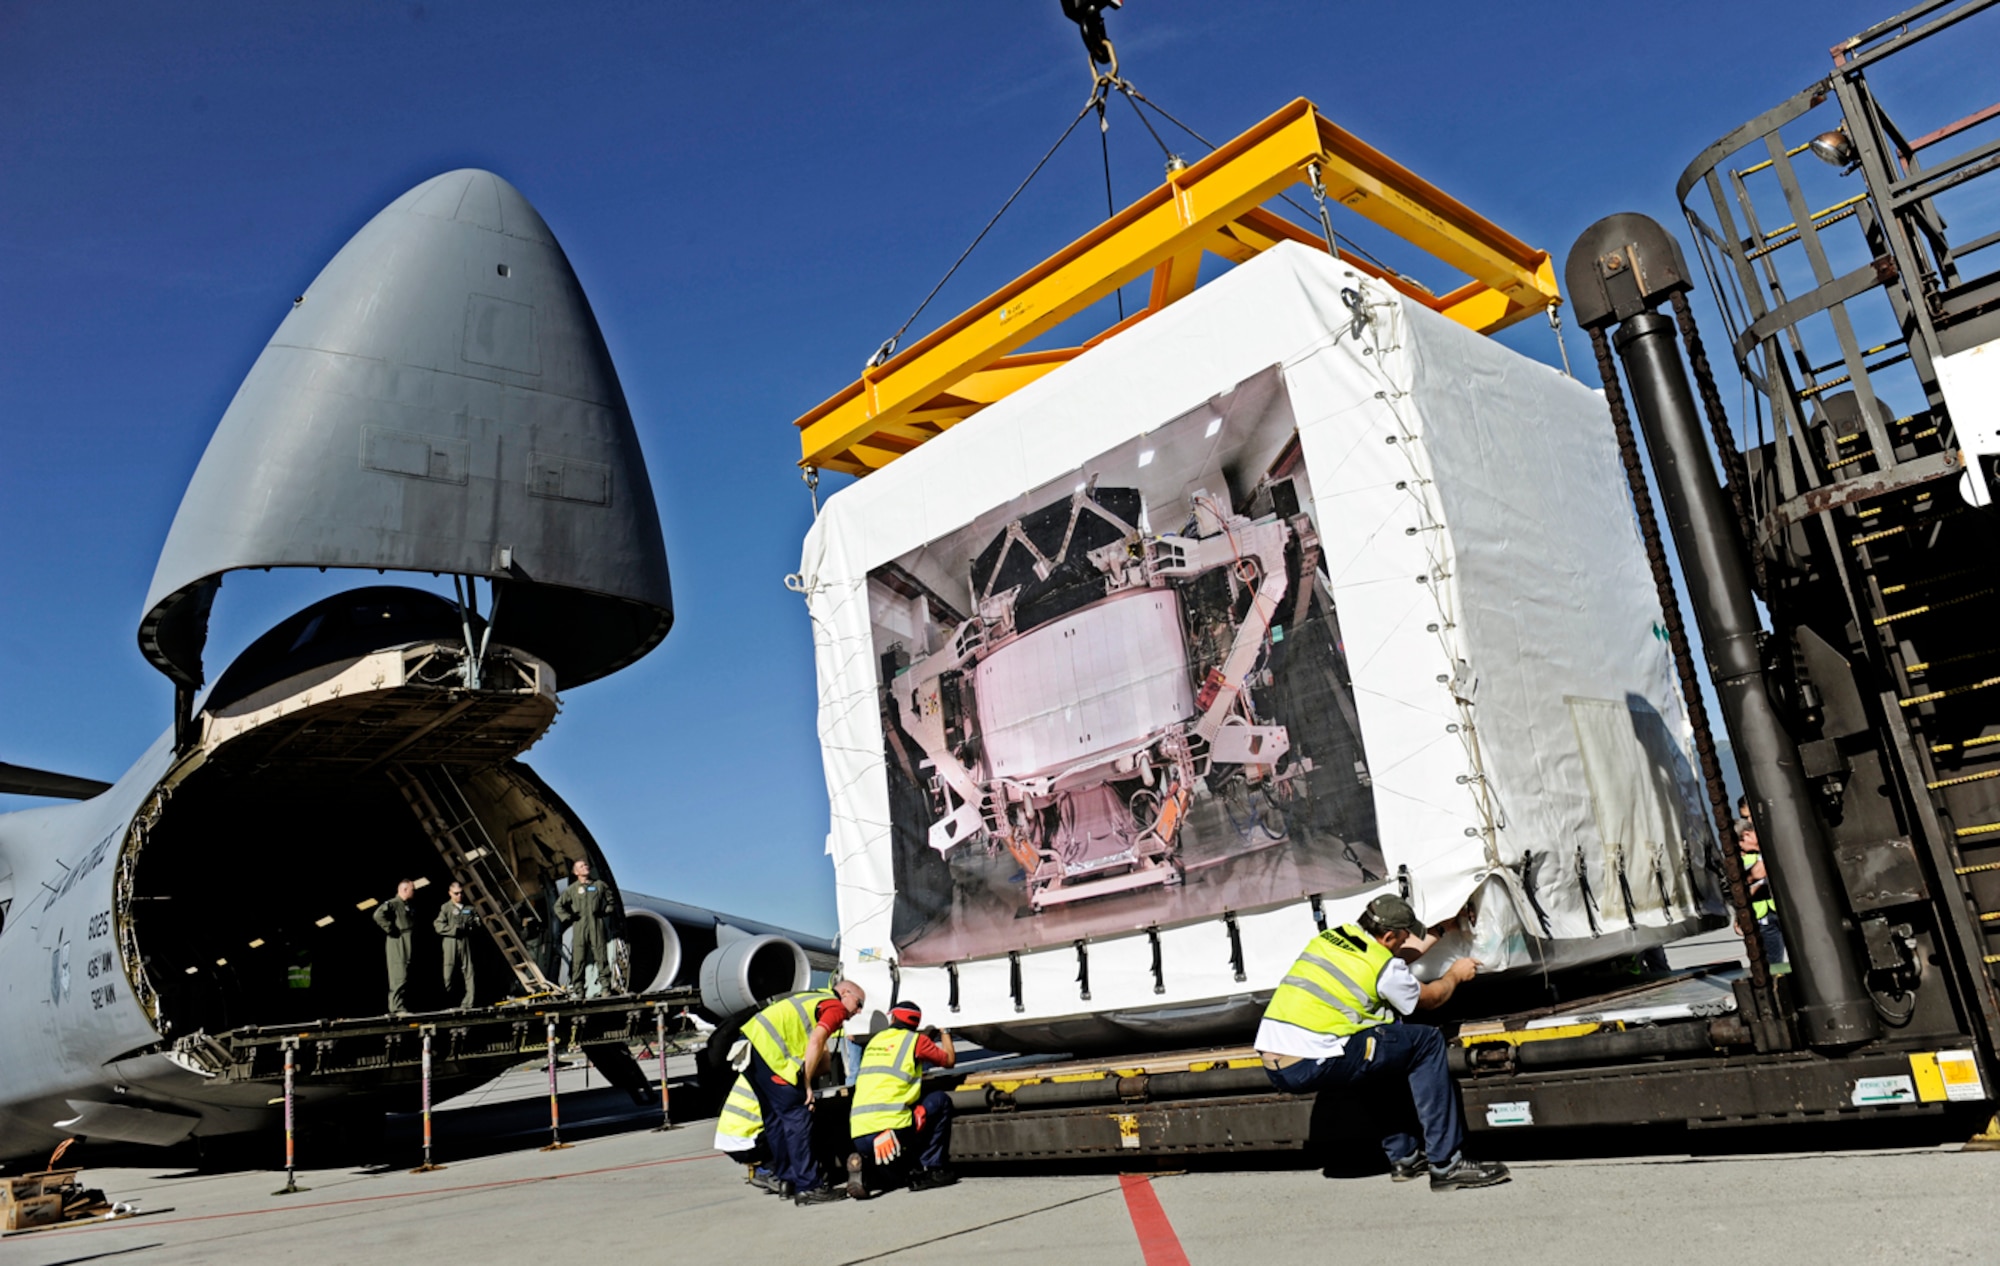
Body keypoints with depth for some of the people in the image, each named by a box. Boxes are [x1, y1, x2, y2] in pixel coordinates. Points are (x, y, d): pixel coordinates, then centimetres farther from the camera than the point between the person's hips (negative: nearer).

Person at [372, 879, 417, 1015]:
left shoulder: (408, 906, 21)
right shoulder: (392, 904, -7)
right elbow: (378, 915, -25)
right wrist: (391, 930, -21)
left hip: (409, 945, 9)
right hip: (398, 945, -9)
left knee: (407, 978, 10)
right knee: (400, 977, -12)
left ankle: (403, 1008, 14)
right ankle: (397, 1008, -13)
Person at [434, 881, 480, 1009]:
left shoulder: (469, 908, 14)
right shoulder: (445, 908, 4)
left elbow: (477, 924, 15)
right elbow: (438, 926, -6)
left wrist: (470, 927, -5)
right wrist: (455, 929, -11)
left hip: (466, 943, 3)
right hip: (451, 943, -3)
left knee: (468, 972, 0)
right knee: (449, 974, -4)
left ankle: (467, 1004, 4)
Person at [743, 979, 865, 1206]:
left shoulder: (816, 997, 29)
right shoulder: (836, 1007, 2)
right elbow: (816, 1041, -13)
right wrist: (807, 1084, -9)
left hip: (752, 1043, 10)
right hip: (770, 1051, -10)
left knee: (774, 1117, 17)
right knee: (798, 1117, -5)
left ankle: (787, 1179, 26)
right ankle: (808, 1187, -4)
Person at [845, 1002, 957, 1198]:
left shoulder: (875, 1040, 22)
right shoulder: (916, 1040, 6)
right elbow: (949, 1060, 20)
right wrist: (945, 1034, 38)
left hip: (858, 1135, 6)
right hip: (889, 1129, -6)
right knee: (941, 1100, 15)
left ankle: (863, 1163, 0)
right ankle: (929, 1169, 8)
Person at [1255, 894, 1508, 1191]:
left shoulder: (1330, 936, 15)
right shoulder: (1385, 968, -6)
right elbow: (1430, 999, 16)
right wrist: (1455, 975, 36)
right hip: (1311, 1067, -8)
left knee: (1374, 1050, 31)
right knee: (1425, 1043, 0)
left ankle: (1403, 1156, 32)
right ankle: (1447, 1164, 1)